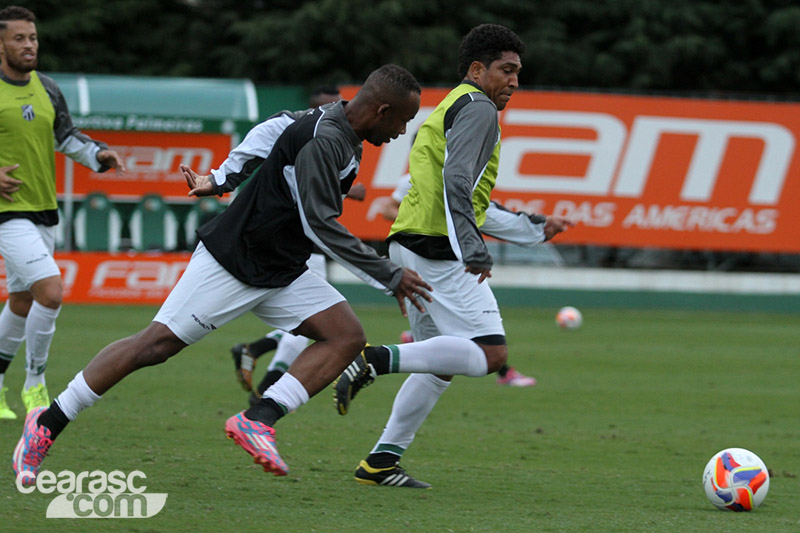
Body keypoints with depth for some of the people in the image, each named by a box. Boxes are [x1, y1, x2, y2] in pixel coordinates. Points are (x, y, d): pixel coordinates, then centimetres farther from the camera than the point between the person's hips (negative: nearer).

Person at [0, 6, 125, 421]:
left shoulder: (46, 89, 8)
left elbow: (65, 137, 18)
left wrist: (98, 154, -1)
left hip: (44, 211, 7)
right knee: (51, 292, -20)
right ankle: (34, 386, -6)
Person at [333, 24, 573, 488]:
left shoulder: (451, 109, 27)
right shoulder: (477, 108, -5)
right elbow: (456, 181, -21)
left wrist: (534, 229, 34)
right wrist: (473, 250, -25)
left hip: (410, 245, 10)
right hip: (440, 253, -10)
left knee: (442, 363, 16)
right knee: (490, 353, -14)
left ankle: (382, 461, 13)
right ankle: (378, 359, -22)